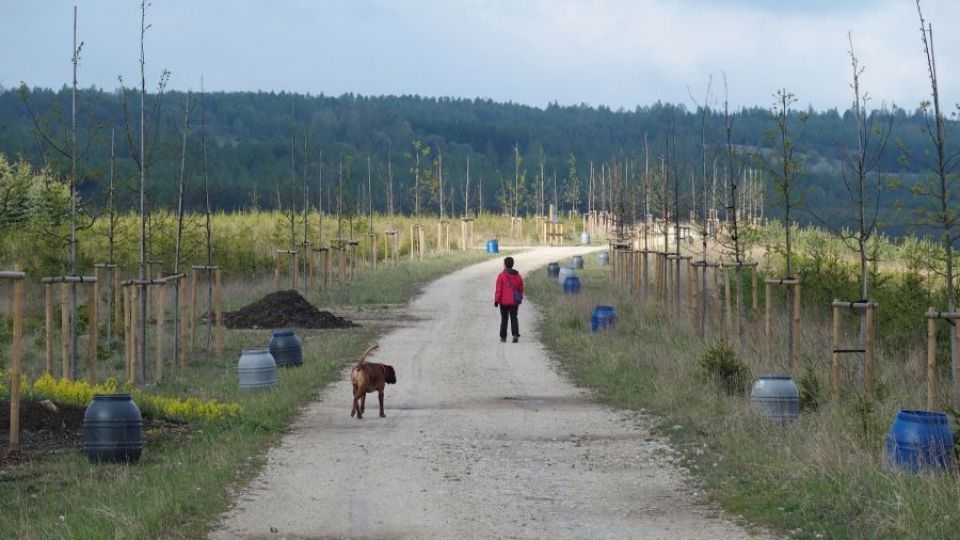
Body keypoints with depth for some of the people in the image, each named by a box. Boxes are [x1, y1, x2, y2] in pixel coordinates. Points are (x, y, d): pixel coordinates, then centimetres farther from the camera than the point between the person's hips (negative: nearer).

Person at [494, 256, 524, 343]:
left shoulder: (501, 275, -10)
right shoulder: (518, 276, 4)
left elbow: (498, 289, -11)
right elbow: (521, 289, 11)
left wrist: (496, 300, -6)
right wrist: (520, 299, 22)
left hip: (504, 301, -3)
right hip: (514, 302, 3)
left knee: (504, 319, 9)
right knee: (514, 318, 4)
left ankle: (503, 336, 14)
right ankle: (515, 334, -15)